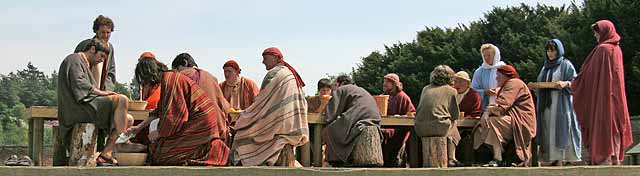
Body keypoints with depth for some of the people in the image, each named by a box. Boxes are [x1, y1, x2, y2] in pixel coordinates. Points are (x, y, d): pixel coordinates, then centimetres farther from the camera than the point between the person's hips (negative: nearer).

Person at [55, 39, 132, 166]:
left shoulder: (85, 65, 33)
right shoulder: (74, 59, 2)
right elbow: (78, 83, -15)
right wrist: (101, 92, -16)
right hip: (77, 107, -10)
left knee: (128, 120, 2)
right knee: (122, 100, -24)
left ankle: (106, 153, -11)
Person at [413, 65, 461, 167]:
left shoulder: (425, 89, 16)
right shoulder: (451, 91, 5)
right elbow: (455, 116, 7)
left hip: (420, 129, 4)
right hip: (439, 128, -4)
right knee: (453, 128, 30)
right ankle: (451, 159, 27)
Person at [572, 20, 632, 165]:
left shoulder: (603, 49, -14)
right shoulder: (616, 49, 11)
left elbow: (589, 71, -10)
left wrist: (573, 83, 4)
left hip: (603, 94, -8)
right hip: (616, 94, 8)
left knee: (603, 126, -7)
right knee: (614, 127, 9)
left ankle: (605, 160, -10)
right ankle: (616, 158, 9)